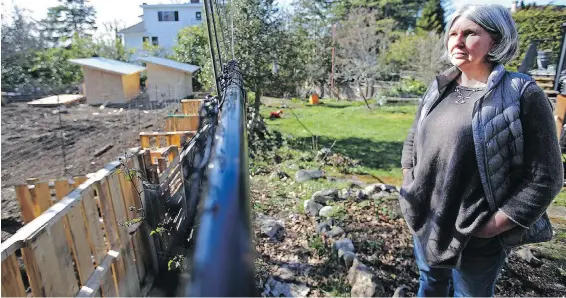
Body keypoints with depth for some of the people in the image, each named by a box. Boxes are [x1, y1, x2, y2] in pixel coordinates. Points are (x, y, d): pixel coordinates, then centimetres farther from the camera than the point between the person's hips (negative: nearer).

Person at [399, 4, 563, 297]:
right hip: (425, 221, 5)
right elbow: (413, 139, 13)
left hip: (476, 236, -4)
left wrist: (492, 226, -16)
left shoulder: (522, 94, -14)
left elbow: (543, 178, -14)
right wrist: (410, 191, 5)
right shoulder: (438, 89, 3)